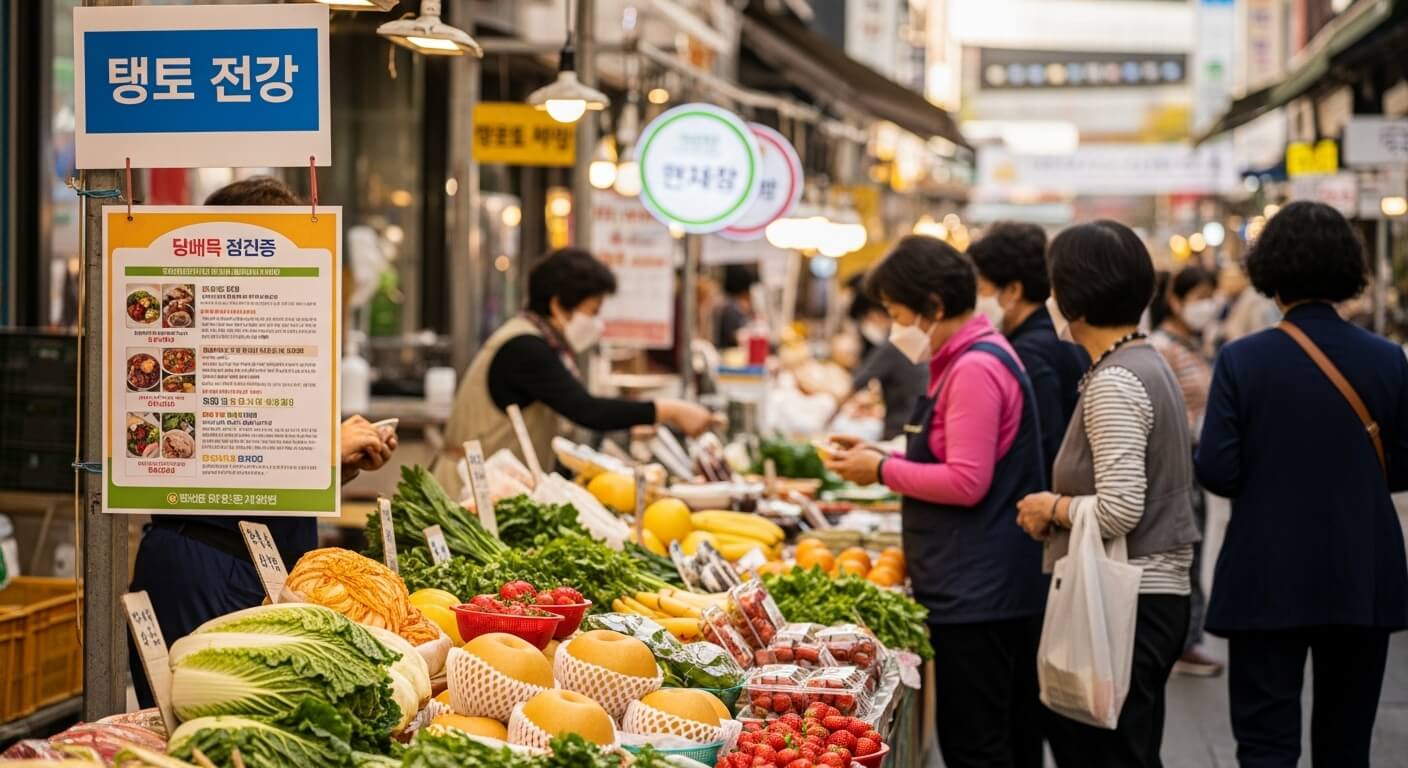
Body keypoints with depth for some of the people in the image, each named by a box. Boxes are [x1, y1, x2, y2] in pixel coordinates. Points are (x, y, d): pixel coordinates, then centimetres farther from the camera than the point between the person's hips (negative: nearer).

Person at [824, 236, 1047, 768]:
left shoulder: (975, 369, -18)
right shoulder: (962, 360, 16)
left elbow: (967, 483, -22)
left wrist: (883, 471, -11)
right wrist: (880, 456, 10)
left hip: (974, 590, -11)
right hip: (978, 584, 11)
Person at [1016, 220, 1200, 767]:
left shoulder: (1113, 384, -17)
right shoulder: (1148, 365, 14)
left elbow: (1119, 511, -23)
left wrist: (1054, 507, -7)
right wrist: (1061, 508, 14)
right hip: (1158, 593, 10)